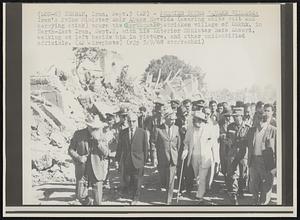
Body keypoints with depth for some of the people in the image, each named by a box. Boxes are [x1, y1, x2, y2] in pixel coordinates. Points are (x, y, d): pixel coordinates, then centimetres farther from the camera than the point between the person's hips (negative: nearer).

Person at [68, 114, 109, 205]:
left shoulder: (101, 136, 0)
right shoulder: (78, 134, -1)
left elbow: (105, 153, -5)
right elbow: (71, 150, 5)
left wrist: (98, 140, -17)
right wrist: (78, 157, -14)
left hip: (97, 170, 0)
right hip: (82, 171, 0)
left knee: (97, 199, 0)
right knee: (80, 196, -1)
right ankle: (89, 202, 29)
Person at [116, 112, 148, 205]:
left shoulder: (143, 133, -6)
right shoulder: (123, 133, 2)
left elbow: (145, 148, -1)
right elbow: (120, 147, 7)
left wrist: (145, 160, 0)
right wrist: (118, 159, 6)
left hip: (138, 161, -2)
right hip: (126, 161, 2)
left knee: (137, 181, 6)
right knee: (127, 180, 9)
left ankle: (135, 198, 23)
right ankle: (131, 193, 35)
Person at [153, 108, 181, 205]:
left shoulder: (176, 128, 3)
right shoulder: (158, 129, -7)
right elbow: (155, 145, -4)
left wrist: (177, 154, 13)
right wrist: (155, 157, -8)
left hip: (173, 158, 1)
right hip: (162, 158, -1)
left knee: (170, 181, -2)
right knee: (162, 178, 11)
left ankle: (169, 201, 5)